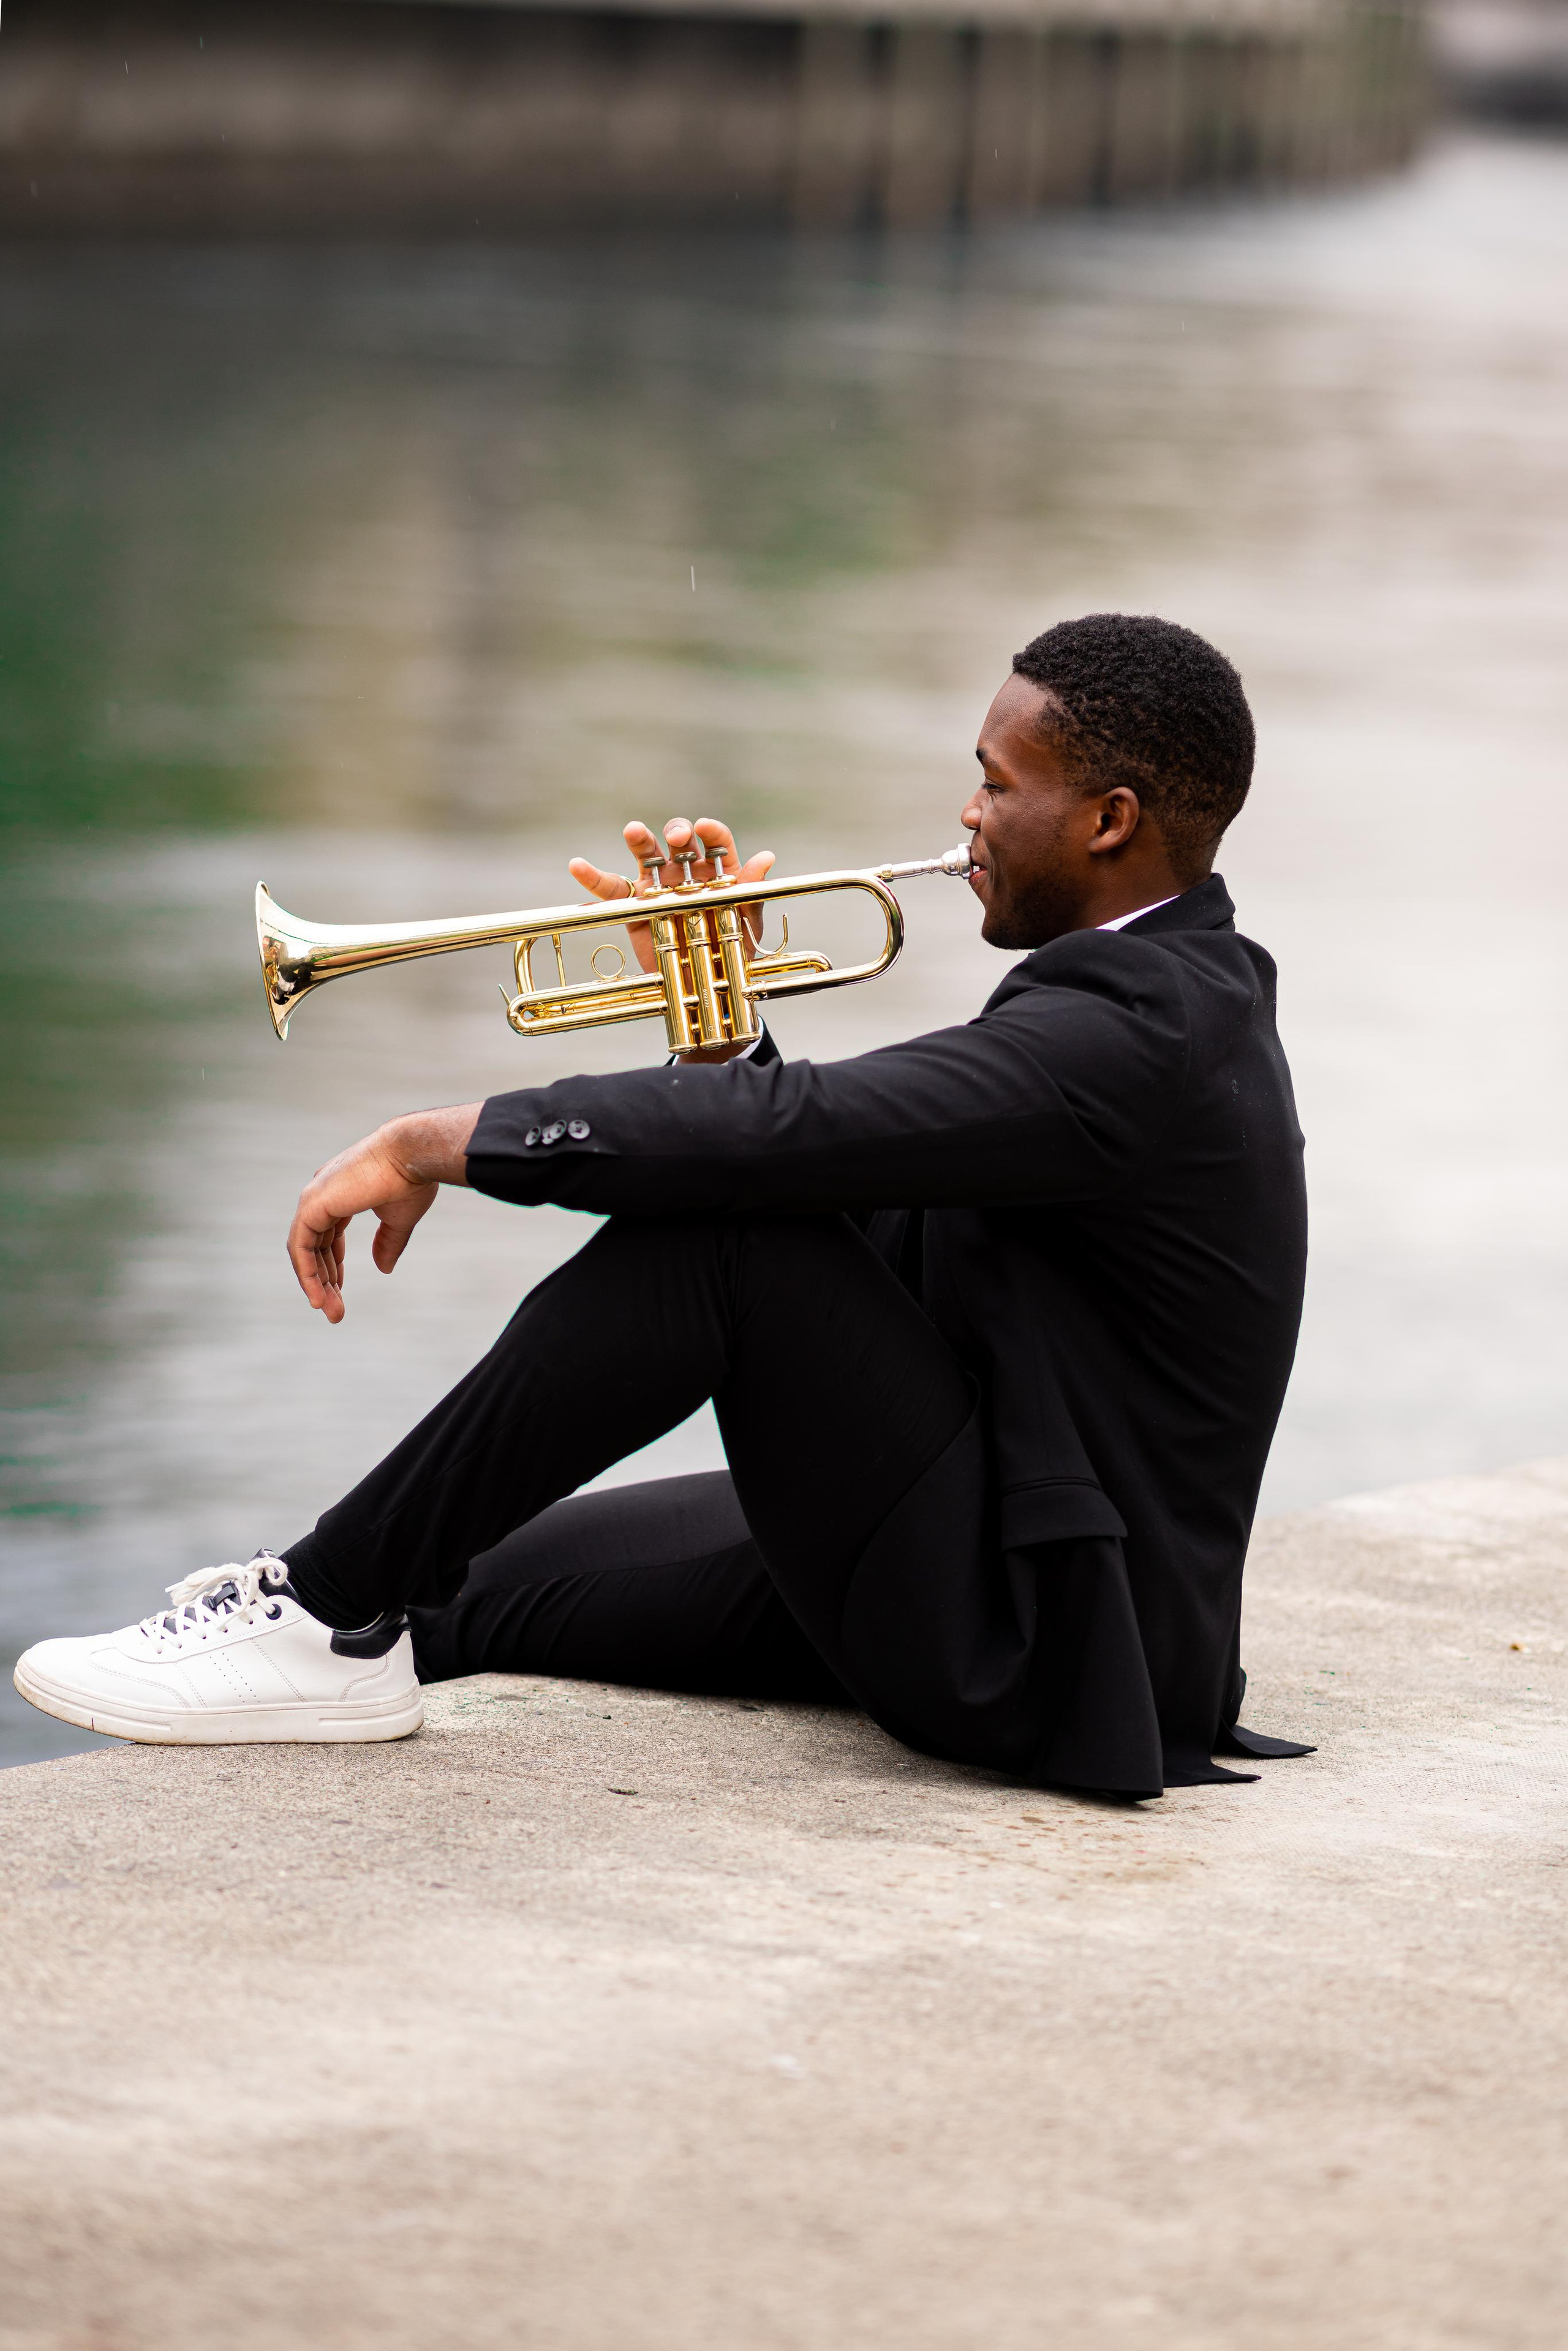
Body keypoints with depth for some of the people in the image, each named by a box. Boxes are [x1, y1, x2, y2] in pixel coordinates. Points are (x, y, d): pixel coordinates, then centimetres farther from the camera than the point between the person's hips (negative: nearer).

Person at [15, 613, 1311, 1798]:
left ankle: (331, 1616, -14)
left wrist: (435, 1141, -20)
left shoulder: (1135, 1029, -21)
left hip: (1036, 1638, -10)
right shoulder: (1158, 993, 13)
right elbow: (854, 1230, 15)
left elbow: (785, 1129, -28)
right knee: (487, 1576, 14)